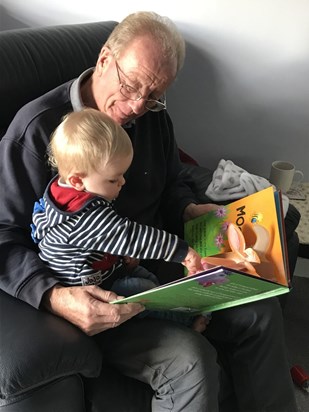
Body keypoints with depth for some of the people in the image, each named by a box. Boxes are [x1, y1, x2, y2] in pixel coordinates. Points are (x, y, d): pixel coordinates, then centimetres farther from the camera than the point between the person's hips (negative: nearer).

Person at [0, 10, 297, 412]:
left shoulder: (153, 115, 4)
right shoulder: (37, 127, -15)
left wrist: (190, 211, -4)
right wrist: (56, 297, -32)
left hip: (159, 262, 6)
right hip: (91, 292, -6)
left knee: (260, 310, -8)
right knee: (189, 360, -26)